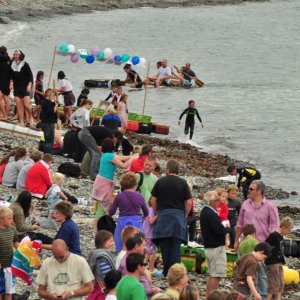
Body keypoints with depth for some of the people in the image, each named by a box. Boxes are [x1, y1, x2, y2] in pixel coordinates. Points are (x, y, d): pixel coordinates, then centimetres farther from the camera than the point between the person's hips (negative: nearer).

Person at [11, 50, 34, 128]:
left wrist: (29, 85, -16)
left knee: (26, 105, -12)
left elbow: (30, 75, -5)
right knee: (19, 106, -2)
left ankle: (30, 117, 14)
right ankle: (22, 122, 0)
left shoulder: (25, 64, -3)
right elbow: (11, 76, 15)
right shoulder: (12, 65, 6)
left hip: (25, 88, -4)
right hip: (16, 88, 4)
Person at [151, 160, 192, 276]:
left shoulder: (160, 181, 1)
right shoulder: (183, 183, 1)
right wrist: (184, 216, 13)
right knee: (176, 246, -1)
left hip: (163, 215, 0)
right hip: (179, 216, 0)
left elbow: (153, 200, 3)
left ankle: (166, 272, 8)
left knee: (164, 246, 6)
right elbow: (189, 203, 0)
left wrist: (157, 213, 17)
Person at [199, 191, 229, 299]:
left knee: (212, 275, 17)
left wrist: (223, 228, -2)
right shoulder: (210, 214, -21)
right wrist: (226, 229, -5)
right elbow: (220, 231, -25)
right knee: (216, 276, -7)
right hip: (216, 248, -10)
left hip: (209, 247, 10)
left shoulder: (204, 211, 11)